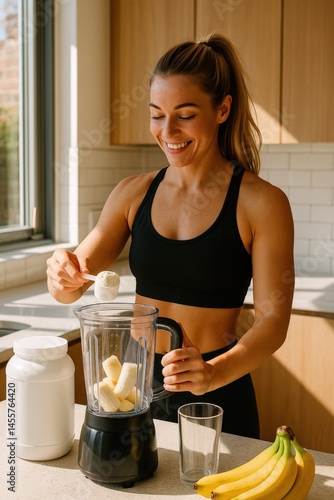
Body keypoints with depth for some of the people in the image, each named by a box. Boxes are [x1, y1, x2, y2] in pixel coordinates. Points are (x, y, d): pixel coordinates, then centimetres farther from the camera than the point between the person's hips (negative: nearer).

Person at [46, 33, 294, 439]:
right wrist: (63, 275, -20)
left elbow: (272, 321, -14)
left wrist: (214, 373, -31)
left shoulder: (261, 202, -12)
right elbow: (70, 291, 2)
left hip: (217, 401, -3)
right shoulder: (134, 193, 1)